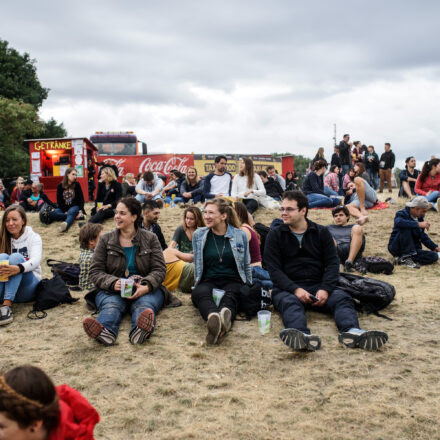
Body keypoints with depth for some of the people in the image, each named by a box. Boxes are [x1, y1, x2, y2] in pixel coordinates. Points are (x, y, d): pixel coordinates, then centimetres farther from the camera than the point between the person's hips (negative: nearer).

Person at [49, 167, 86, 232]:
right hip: (63, 208, 2)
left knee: (71, 212, -38)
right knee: (51, 214, -27)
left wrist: (80, 211, -13)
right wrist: (65, 212, -14)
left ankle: (66, 225, -71)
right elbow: (59, 201, 1)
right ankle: (75, 216, -28)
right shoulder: (60, 186, 5)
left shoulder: (77, 184, 5)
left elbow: (81, 199, 2)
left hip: (74, 207, -2)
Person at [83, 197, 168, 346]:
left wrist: (146, 286, -19)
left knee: (144, 305, -36)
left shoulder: (150, 239, 12)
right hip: (112, 290, 1)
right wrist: (113, 283, -18)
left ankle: (140, 330, -70)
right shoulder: (106, 240, 13)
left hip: (145, 290, 0)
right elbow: (95, 271, 5)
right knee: (111, 305, -35)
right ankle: (104, 331, -68)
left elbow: (159, 269, 4)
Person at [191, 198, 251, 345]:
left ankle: (225, 315, -71)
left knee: (230, 295, -38)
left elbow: (246, 266, 18)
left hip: (233, 281, 0)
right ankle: (213, 317, -70)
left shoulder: (240, 235, 9)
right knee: (200, 293, -38)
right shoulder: (198, 235, 12)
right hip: (208, 281, 0)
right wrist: (196, 286, 19)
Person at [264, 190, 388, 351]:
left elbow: (332, 263, 6)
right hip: (288, 288, -3)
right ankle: (302, 336, -63)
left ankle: (352, 331, -53)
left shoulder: (321, 232, 14)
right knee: (290, 302, -36)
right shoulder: (275, 235, 8)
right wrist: (295, 290, -18)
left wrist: (325, 289, -13)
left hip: (318, 285, 3)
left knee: (342, 298, -25)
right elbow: (274, 270, -1)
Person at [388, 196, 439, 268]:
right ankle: (406, 257, -27)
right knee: (406, 228, -32)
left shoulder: (420, 217, 9)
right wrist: (418, 224, -42)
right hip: (396, 247, -7)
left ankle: (403, 259, -13)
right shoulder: (402, 214, -14)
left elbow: (422, 235, 19)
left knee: (434, 256, -17)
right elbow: (398, 222, -40)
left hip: (412, 250, 7)